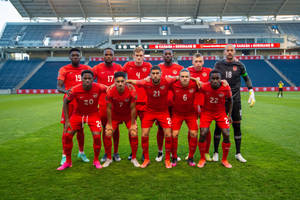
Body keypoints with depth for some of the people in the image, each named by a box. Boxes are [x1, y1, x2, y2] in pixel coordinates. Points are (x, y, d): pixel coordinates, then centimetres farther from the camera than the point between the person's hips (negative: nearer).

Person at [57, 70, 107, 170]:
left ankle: (96, 160, 11)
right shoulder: (75, 90, -22)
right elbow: (66, 102, -8)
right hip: (78, 114, 1)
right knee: (67, 135, -8)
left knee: (97, 136, -16)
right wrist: (67, 120, -10)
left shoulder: (98, 87, -22)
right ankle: (68, 161, 15)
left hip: (93, 114, 0)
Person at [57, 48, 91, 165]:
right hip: (69, 101, -2)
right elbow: (58, 87, -8)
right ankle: (65, 155, 12)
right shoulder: (64, 69, 0)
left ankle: (81, 152, 25)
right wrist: (65, 91, -30)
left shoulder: (86, 68, 9)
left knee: (80, 128, 11)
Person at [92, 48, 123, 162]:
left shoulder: (118, 67, 6)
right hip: (103, 103, -1)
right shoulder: (97, 68, 0)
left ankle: (116, 153, 21)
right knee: (105, 128, 7)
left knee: (115, 128, 8)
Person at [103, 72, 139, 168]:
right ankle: (108, 158, 12)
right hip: (115, 115, 1)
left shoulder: (131, 91, -25)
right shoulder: (110, 92, -23)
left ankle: (134, 158, 10)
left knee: (134, 134, -10)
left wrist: (133, 124, -12)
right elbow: (109, 108, -12)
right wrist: (109, 124, -9)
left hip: (128, 115, 0)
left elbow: (132, 108, -16)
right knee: (107, 134, -8)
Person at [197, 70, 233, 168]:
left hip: (221, 113, 1)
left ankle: (224, 160, 16)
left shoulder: (226, 88, -18)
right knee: (203, 134, -12)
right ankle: (202, 159, 11)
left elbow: (230, 100, 0)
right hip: (207, 112, -1)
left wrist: (229, 114, 2)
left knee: (226, 134, -7)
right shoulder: (204, 87, -23)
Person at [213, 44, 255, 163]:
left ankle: (238, 153, 19)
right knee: (218, 126, 1)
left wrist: (251, 93, 9)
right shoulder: (218, 65, 1)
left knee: (237, 126, 5)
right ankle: (216, 152, 14)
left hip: (235, 99, 1)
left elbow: (247, 79, 17)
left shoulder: (239, 65, 4)